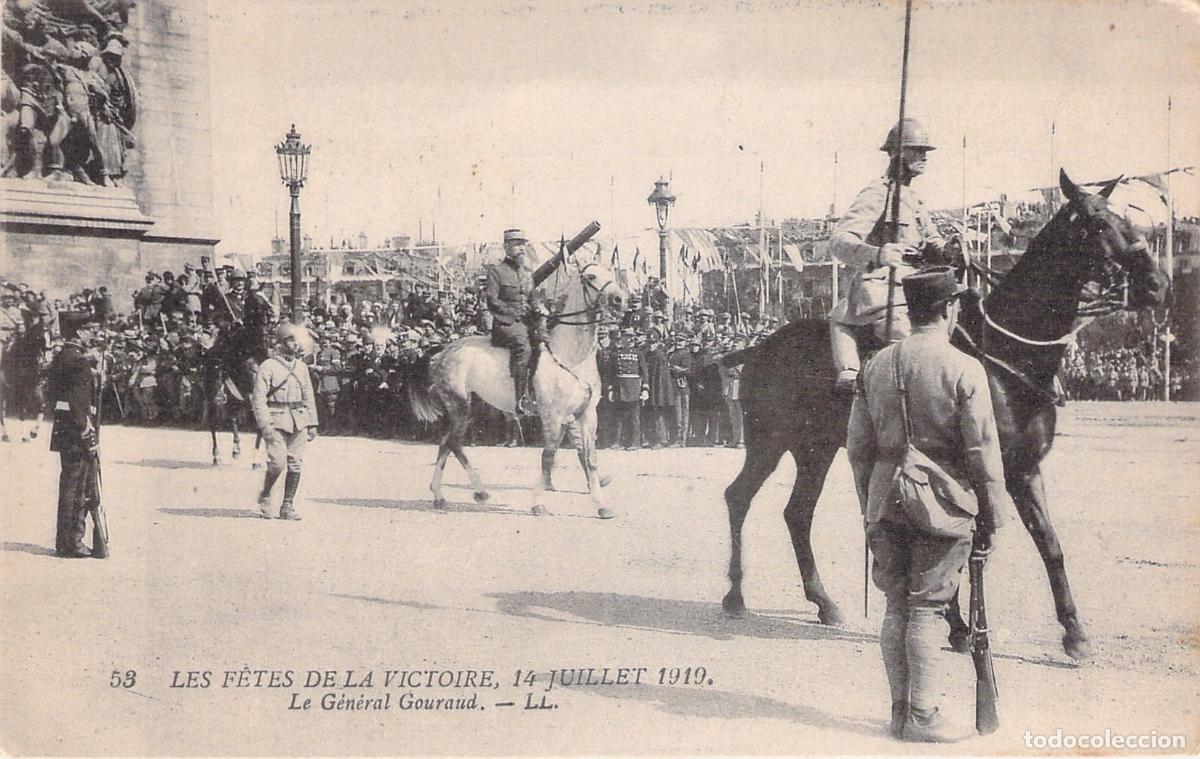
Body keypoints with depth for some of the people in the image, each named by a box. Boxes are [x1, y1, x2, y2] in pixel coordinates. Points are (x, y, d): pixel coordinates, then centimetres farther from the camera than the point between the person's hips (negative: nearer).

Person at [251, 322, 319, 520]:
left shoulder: (301, 367, 14)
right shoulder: (267, 367, -3)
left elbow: (309, 397, 19)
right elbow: (259, 398, -8)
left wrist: (312, 424, 14)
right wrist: (265, 425, -17)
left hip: (299, 423, 5)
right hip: (277, 422, -5)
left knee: (295, 465, 1)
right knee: (278, 462, -14)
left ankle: (288, 506, 9)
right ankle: (265, 495, 12)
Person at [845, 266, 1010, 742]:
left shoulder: (876, 366, 5)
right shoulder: (965, 370, -10)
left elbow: (858, 447, 9)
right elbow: (984, 455, -10)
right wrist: (991, 521, -1)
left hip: (886, 505, 5)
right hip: (944, 507, -5)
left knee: (896, 608, 12)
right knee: (928, 610, 1)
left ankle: (900, 709, 20)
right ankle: (922, 717, 7)